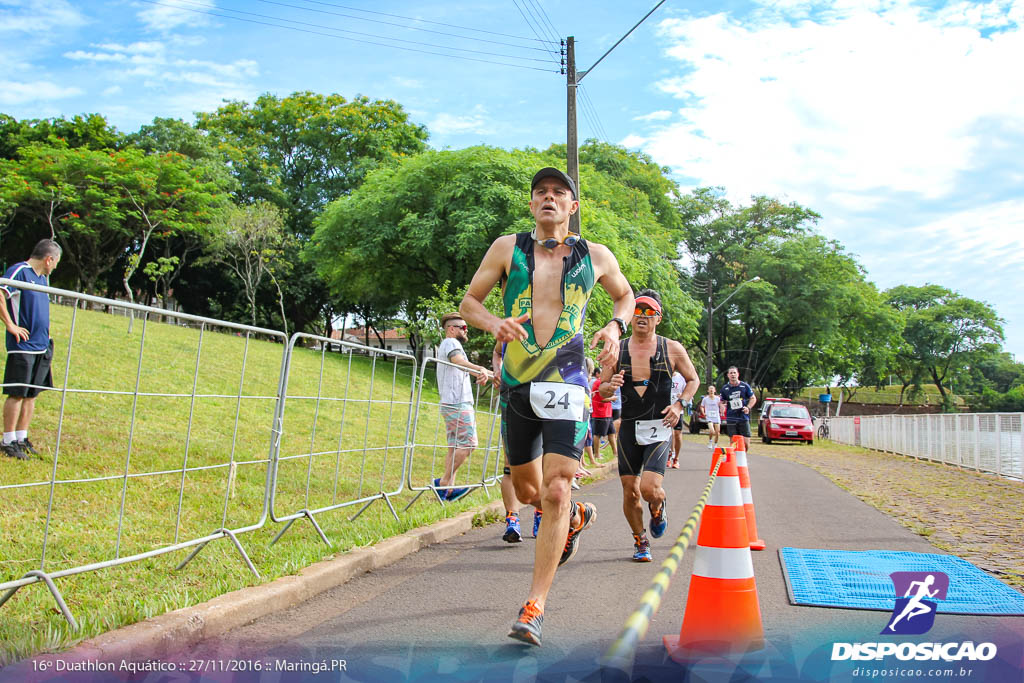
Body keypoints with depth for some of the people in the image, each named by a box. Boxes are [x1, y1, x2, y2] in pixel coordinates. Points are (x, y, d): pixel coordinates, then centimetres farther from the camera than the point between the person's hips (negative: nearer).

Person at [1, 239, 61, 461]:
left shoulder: (43, 277, 17)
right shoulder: (19, 271, -9)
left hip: (41, 346, 8)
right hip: (22, 345, -8)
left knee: (32, 394, 10)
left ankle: (22, 438, 18)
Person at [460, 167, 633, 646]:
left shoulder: (595, 256, 6)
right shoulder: (508, 248, 4)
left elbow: (625, 294, 23)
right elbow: (469, 301, 8)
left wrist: (615, 326, 2)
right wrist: (494, 323, -14)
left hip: (567, 386, -2)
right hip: (517, 386, 2)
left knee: (556, 492, -13)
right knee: (527, 491, 15)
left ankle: (534, 608, -5)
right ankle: (577, 517, 49)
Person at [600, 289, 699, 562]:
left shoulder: (673, 349, 0)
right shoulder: (617, 349, 2)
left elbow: (693, 380, 13)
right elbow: (600, 389, 8)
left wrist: (679, 404, -4)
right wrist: (610, 386, -16)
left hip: (659, 429, -2)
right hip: (628, 428, 2)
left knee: (650, 489, -16)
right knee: (630, 492, 4)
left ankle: (658, 509, 21)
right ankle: (640, 541, 28)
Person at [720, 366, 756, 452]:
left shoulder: (745, 386, 4)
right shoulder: (725, 388, 6)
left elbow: (753, 398, 10)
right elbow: (722, 402, 14)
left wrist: (748, 407, -7)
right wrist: (722, 407, -8)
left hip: (744, 418, 0)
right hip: (731, 419, 1)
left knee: (746, 443, -3)